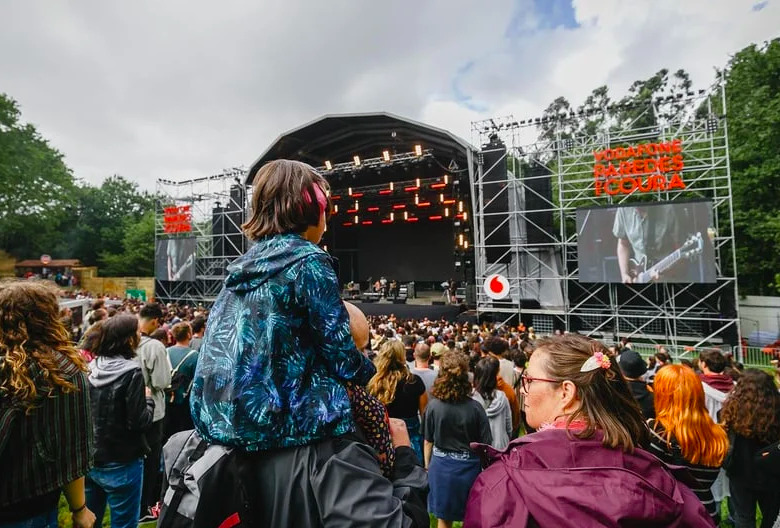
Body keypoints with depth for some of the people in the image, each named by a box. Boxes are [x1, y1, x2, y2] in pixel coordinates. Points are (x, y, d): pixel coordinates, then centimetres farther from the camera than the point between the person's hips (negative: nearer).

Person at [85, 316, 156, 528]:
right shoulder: (131, 372, -22)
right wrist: (148, 399, -5)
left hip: (90, 459, 7)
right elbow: (139, 423, -21)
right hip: (121, 463, -6)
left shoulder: (91, 368, -2)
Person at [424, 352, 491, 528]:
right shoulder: (475, 407, -16)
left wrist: (427, 466, 12)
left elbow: (428, 441, -3)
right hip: (468, 467, 0)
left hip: (441, 465, 1)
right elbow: (485, 445, -9)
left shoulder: (433, 406, -14)